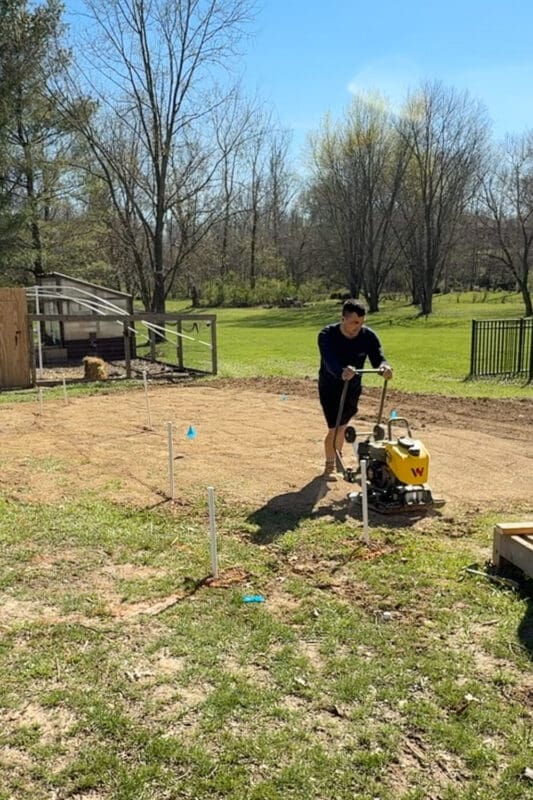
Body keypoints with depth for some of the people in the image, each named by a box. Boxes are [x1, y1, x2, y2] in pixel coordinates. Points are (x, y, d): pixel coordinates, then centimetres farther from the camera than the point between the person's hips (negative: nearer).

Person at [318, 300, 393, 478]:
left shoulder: (368, 336, -16)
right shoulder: (327, 335, -26)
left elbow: (378, 357, -25)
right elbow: (330, 361, -42)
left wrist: (384, 366, -50)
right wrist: (342, 372, -65)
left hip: (353, 389, 4)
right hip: (330, 388, -4)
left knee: (343, 425, 18)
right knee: (335, 428, -8)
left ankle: (338, 458, 42)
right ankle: (329, 465, 14)